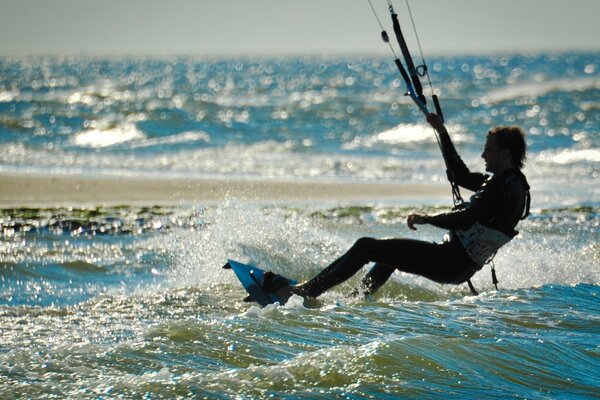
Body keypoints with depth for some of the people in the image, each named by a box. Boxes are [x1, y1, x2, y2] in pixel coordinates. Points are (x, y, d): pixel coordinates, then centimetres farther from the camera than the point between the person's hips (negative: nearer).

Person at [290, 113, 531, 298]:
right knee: (390, 251, 35)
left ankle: (308, 291, -4)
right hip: (463, 268, 10)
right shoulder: (514, 182, 13)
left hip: (449, 264, -10)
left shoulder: (502, 186, -18)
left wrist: (426, 219, -16)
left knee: (365, 247, -7)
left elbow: (465, 219, -28)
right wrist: (442, 132, 22)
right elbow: (461, 176, 24)